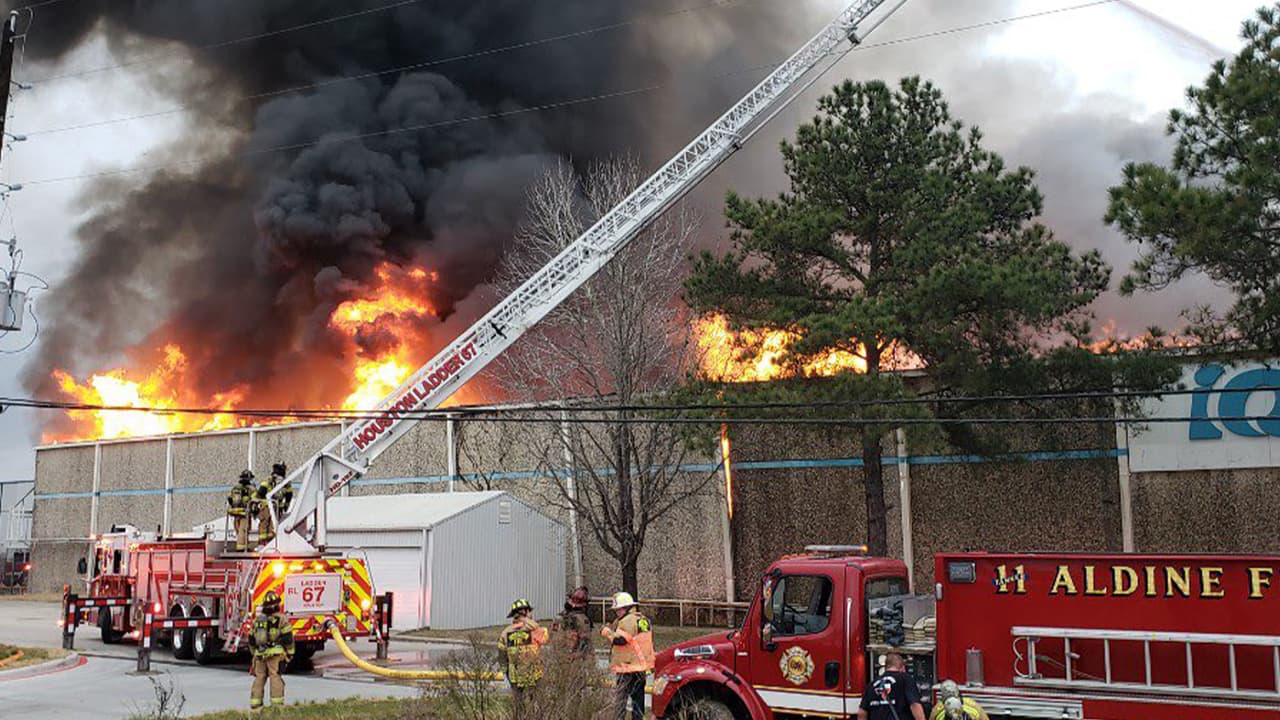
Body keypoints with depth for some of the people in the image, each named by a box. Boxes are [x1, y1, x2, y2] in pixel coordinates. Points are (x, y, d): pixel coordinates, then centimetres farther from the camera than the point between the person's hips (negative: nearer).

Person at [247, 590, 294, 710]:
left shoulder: (257, 619, 13)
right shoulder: (281, 619, -4)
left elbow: (251, 640, 20)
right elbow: (288, 638, -7)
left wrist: (255, 653, 30)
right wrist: (289, 654, 2)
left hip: (260, 654, 5)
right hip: (275, 654, -5)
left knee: (259, 678, 12)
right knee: (275, 678, -5)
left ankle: (255, 704, 13)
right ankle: (277, 704, -8)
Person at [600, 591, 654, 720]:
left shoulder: (628, 621, -15)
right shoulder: (643, 620, 15)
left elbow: (619, 639, -23)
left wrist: (606, 631, -9)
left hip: (629, 666, -9)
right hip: (643, 666, 9)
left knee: (620, 697, -5)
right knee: (638, 698, 15)